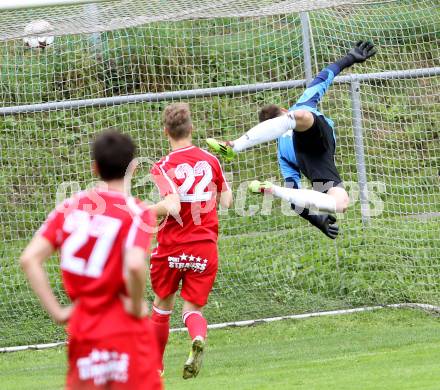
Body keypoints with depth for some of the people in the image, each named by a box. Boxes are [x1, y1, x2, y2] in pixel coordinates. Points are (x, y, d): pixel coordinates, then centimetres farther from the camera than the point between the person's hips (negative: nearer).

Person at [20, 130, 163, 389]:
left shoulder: (70, 207, 6)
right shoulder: (138, 212, -9)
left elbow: (29, 259, -1)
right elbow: (134, 266, -26)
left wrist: (57, 311, 2)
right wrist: (136, 305, -9)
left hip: (81, 330, 5)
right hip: (126, 330, -5)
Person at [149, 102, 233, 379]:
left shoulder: (163, 167, -9)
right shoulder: (210, 161, 2)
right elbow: (227, 201, 9)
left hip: (172, 246, -2)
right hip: (205, 247, 2)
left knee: (163, 304, 20)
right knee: (193, 309, 6)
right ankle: (198, 337, -29)